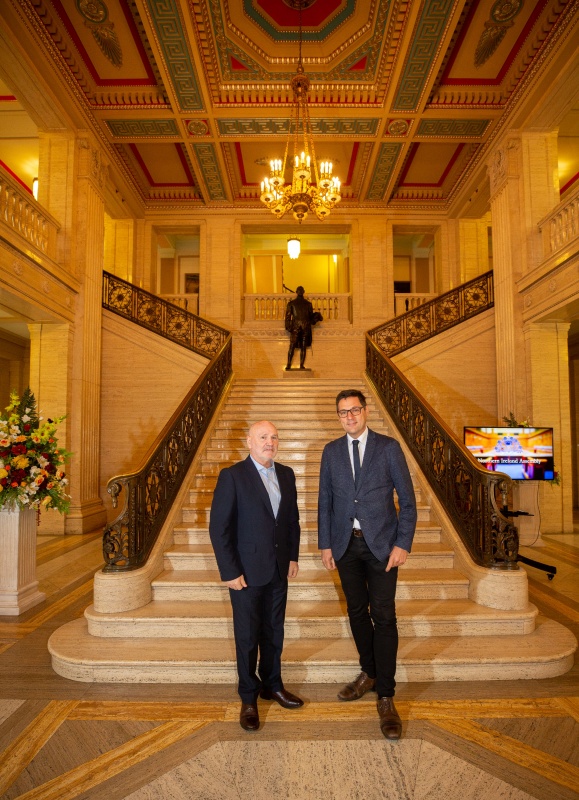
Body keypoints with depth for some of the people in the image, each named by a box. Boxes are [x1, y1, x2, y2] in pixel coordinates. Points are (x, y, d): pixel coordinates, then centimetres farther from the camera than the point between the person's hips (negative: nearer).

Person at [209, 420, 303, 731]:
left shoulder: (286, 474, 4)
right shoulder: (232, 476, -13)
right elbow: (218, 527, -14)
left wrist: (293, 556, 7)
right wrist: (230, 572, -14)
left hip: (278, 568, 5)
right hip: (247, 571, -5)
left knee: (274, 632, 18)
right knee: (247, 637, 10)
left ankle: (272, 685, 38)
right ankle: (248, 698, 28)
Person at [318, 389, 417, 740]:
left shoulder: (389, 447, -4)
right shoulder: (331, 451, 6)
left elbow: (407, 498, -4)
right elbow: (325, 501, 8)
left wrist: (403, 544, -10)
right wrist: (326, 544, 5)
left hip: (381, 543, -3)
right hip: (346, 544, 3)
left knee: (383, 616, -1)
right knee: (357, 612, 14)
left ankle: (386, 697, 10)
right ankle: (369, 674, 34)